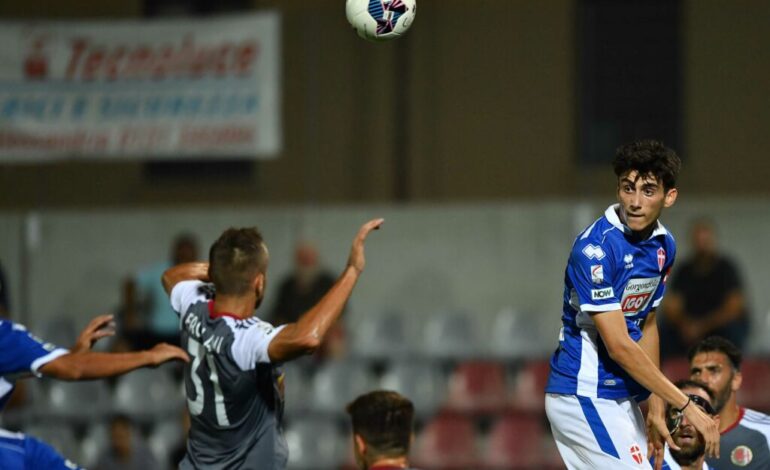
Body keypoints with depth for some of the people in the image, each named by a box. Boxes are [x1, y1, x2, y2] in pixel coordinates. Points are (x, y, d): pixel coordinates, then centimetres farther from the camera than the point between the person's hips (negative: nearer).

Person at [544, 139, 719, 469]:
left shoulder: (664, 245, 6)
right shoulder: (596, 248, -20)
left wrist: (657, 409, 14)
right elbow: (619, 345, -22)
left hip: (622, 399, 8)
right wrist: (686, 405, -21)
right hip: (584, 396, -8)